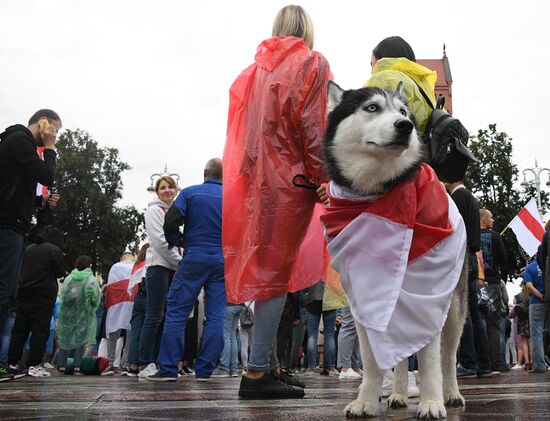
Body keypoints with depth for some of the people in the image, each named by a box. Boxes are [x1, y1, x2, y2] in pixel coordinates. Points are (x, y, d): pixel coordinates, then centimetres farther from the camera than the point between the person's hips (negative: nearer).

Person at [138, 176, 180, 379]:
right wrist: (181, 262, -10)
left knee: (165, 317, 5)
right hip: (159, 266, -8)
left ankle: (156, 363, 8)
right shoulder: (154, 210, 0)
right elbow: (159, 241, -11)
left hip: (174, 269, 8)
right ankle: (145, 366, -10)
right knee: (154, 317, -11)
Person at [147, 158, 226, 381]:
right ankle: (204, 370, 4)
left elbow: (170, 222, -6)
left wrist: (176, 241, 13)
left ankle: (168, 369, -1)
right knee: (215, 316, 4)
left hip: (194, 257, -2)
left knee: (176, 312, 3)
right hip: (223, 261, 2)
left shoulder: (190, 193, 2)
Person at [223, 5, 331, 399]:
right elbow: (312, 128, -10)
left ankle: (270, 365, 15)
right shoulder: (312, 63, 1)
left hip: (256, 180, 6)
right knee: (277, 273, -6)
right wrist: (323, 180, -9)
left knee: (265, 269, 10)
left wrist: (250, 173, 16)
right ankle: (257, 371, -5)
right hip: (291, 180, -6)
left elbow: (242, 128, 15)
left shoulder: (255, 69, 18)